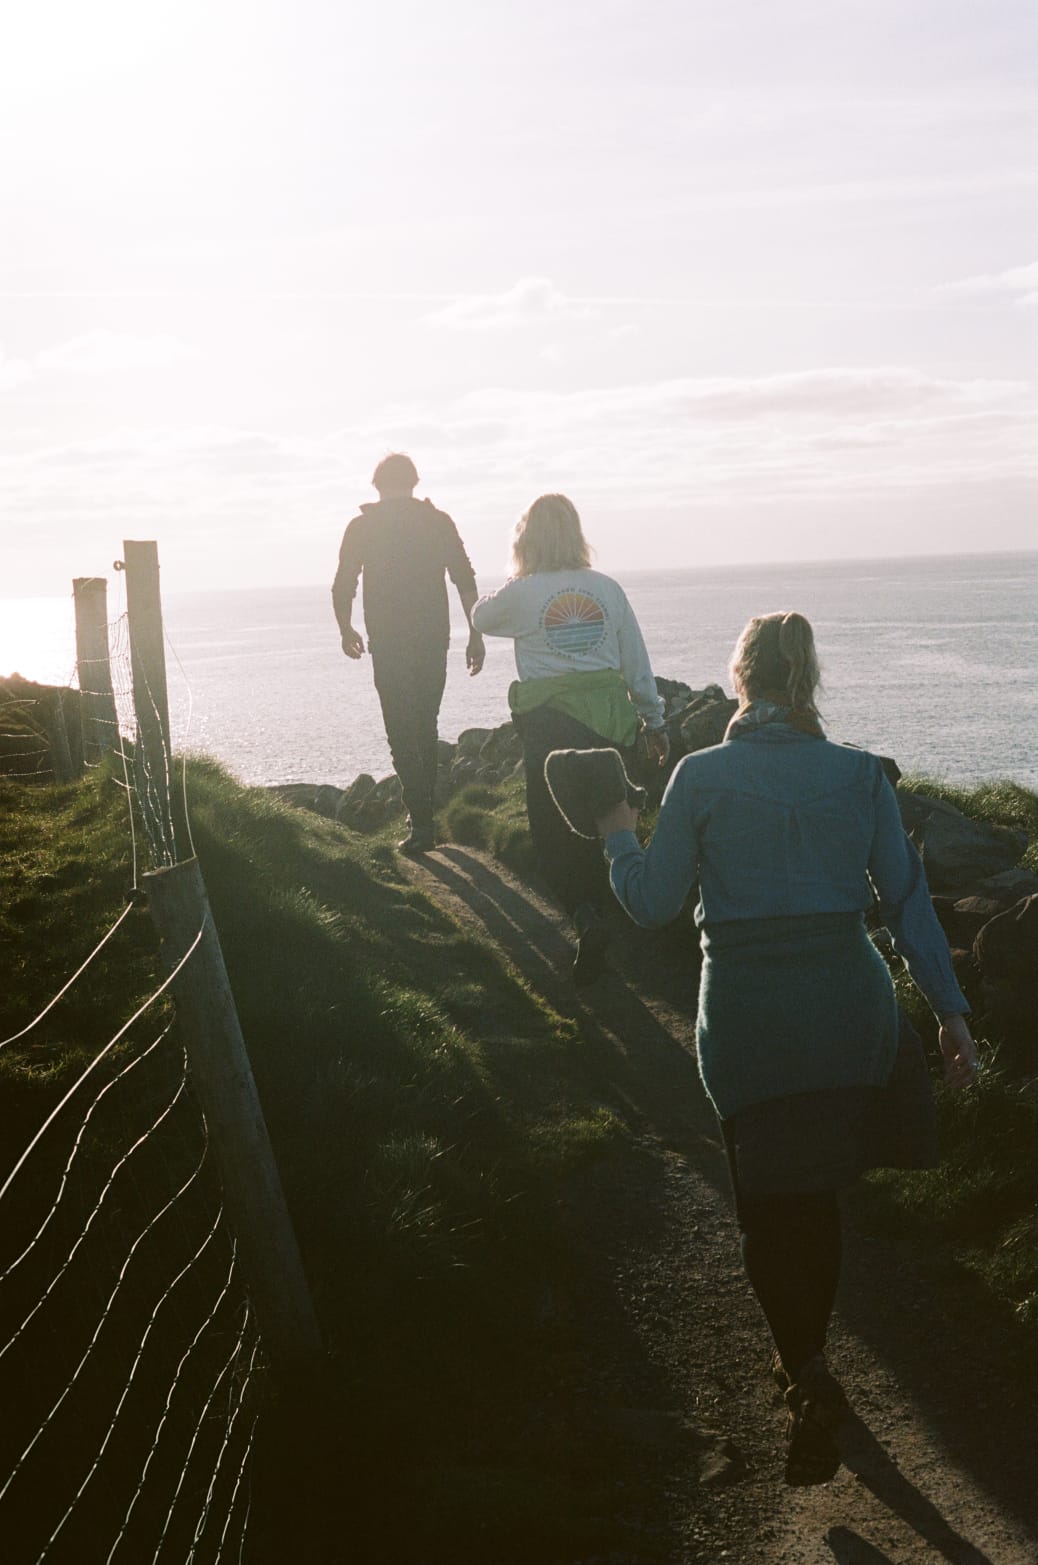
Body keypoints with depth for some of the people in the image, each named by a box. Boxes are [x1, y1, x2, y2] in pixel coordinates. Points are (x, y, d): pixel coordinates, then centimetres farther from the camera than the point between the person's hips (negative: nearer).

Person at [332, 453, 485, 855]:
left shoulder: (362, 527, -1)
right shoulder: (439, 521, 4)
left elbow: (342, 588, 1)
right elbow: (466, 582, -1)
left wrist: (347, 632, 17)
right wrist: (475, 636, 4)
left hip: (388, 645, -3)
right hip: (434, 641, 3)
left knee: (402, 734, -1)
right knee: (426, 728, 18)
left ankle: (421, 823, -9)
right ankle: (426, 812, 23)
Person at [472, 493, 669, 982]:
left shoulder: (520, 594, -5)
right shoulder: (606, 588, 2)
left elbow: (480, 617, 17)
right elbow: (637, 663, 6)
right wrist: (654, 722, 15)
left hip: (549, 725, -3)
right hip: (608, 720, 3)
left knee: (551, 833, 5)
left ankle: (585, 919, -15)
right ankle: (595, 915, 23)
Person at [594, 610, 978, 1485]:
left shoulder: (700, 778, -6)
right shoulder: (861, 776, 0)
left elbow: (653, 904, -1)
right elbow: (908, 899, 0)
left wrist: (620, 838, 17)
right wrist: (950, 1010, 5)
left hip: (747, 1019, -2)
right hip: (852, 1009, 3)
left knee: (767, 1202, 9)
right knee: (818, 1193, 19)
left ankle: (809, 1374, -8)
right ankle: (806, 1356, 33)